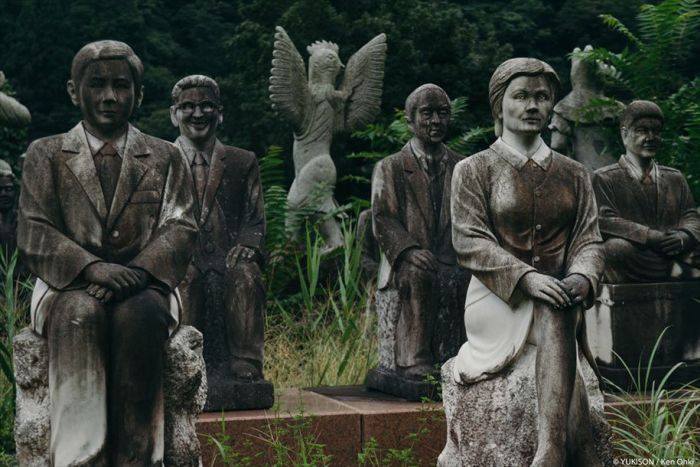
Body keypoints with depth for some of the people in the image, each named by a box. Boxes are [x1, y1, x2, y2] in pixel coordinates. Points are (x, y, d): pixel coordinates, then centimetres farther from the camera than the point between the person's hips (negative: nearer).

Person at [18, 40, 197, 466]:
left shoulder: (166, 158, 14)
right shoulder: (45, 155, 12)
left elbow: (181, 229, 3)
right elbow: (34, 233, 1)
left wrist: (135, 273, -18)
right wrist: (92, 267, -19)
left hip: (143, 285, 0)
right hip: (69, 285, 0)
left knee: (138, 315, -35)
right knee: (81, 314, -36)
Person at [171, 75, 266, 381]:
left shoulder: (243, 163, 17)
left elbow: (255, 219, 12)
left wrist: (246, 246, -11)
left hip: (228, 260, 1)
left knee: (246, 274, -34)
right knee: (183, 276, -36)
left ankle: (245, 364, -30)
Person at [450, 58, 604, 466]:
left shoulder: (574, 175, 17)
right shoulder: (474, 170, 7)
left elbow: (590, 240, 9)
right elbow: (469, 241, -6)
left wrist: (582, 277, -16)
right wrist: (526, 278, -22)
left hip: (556, 300, 3)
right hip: (496, 299, -2)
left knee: (556, 319, -34)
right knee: (557, 319, -34)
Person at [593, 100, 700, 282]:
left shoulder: (675, 178, 23)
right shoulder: (604, 178, 7)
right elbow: (605, 221, -8)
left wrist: (683, 237, -12)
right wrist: (651, 237, -20)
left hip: (675, 253, 3)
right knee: (617, 247, -36)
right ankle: (678, 269, -24)